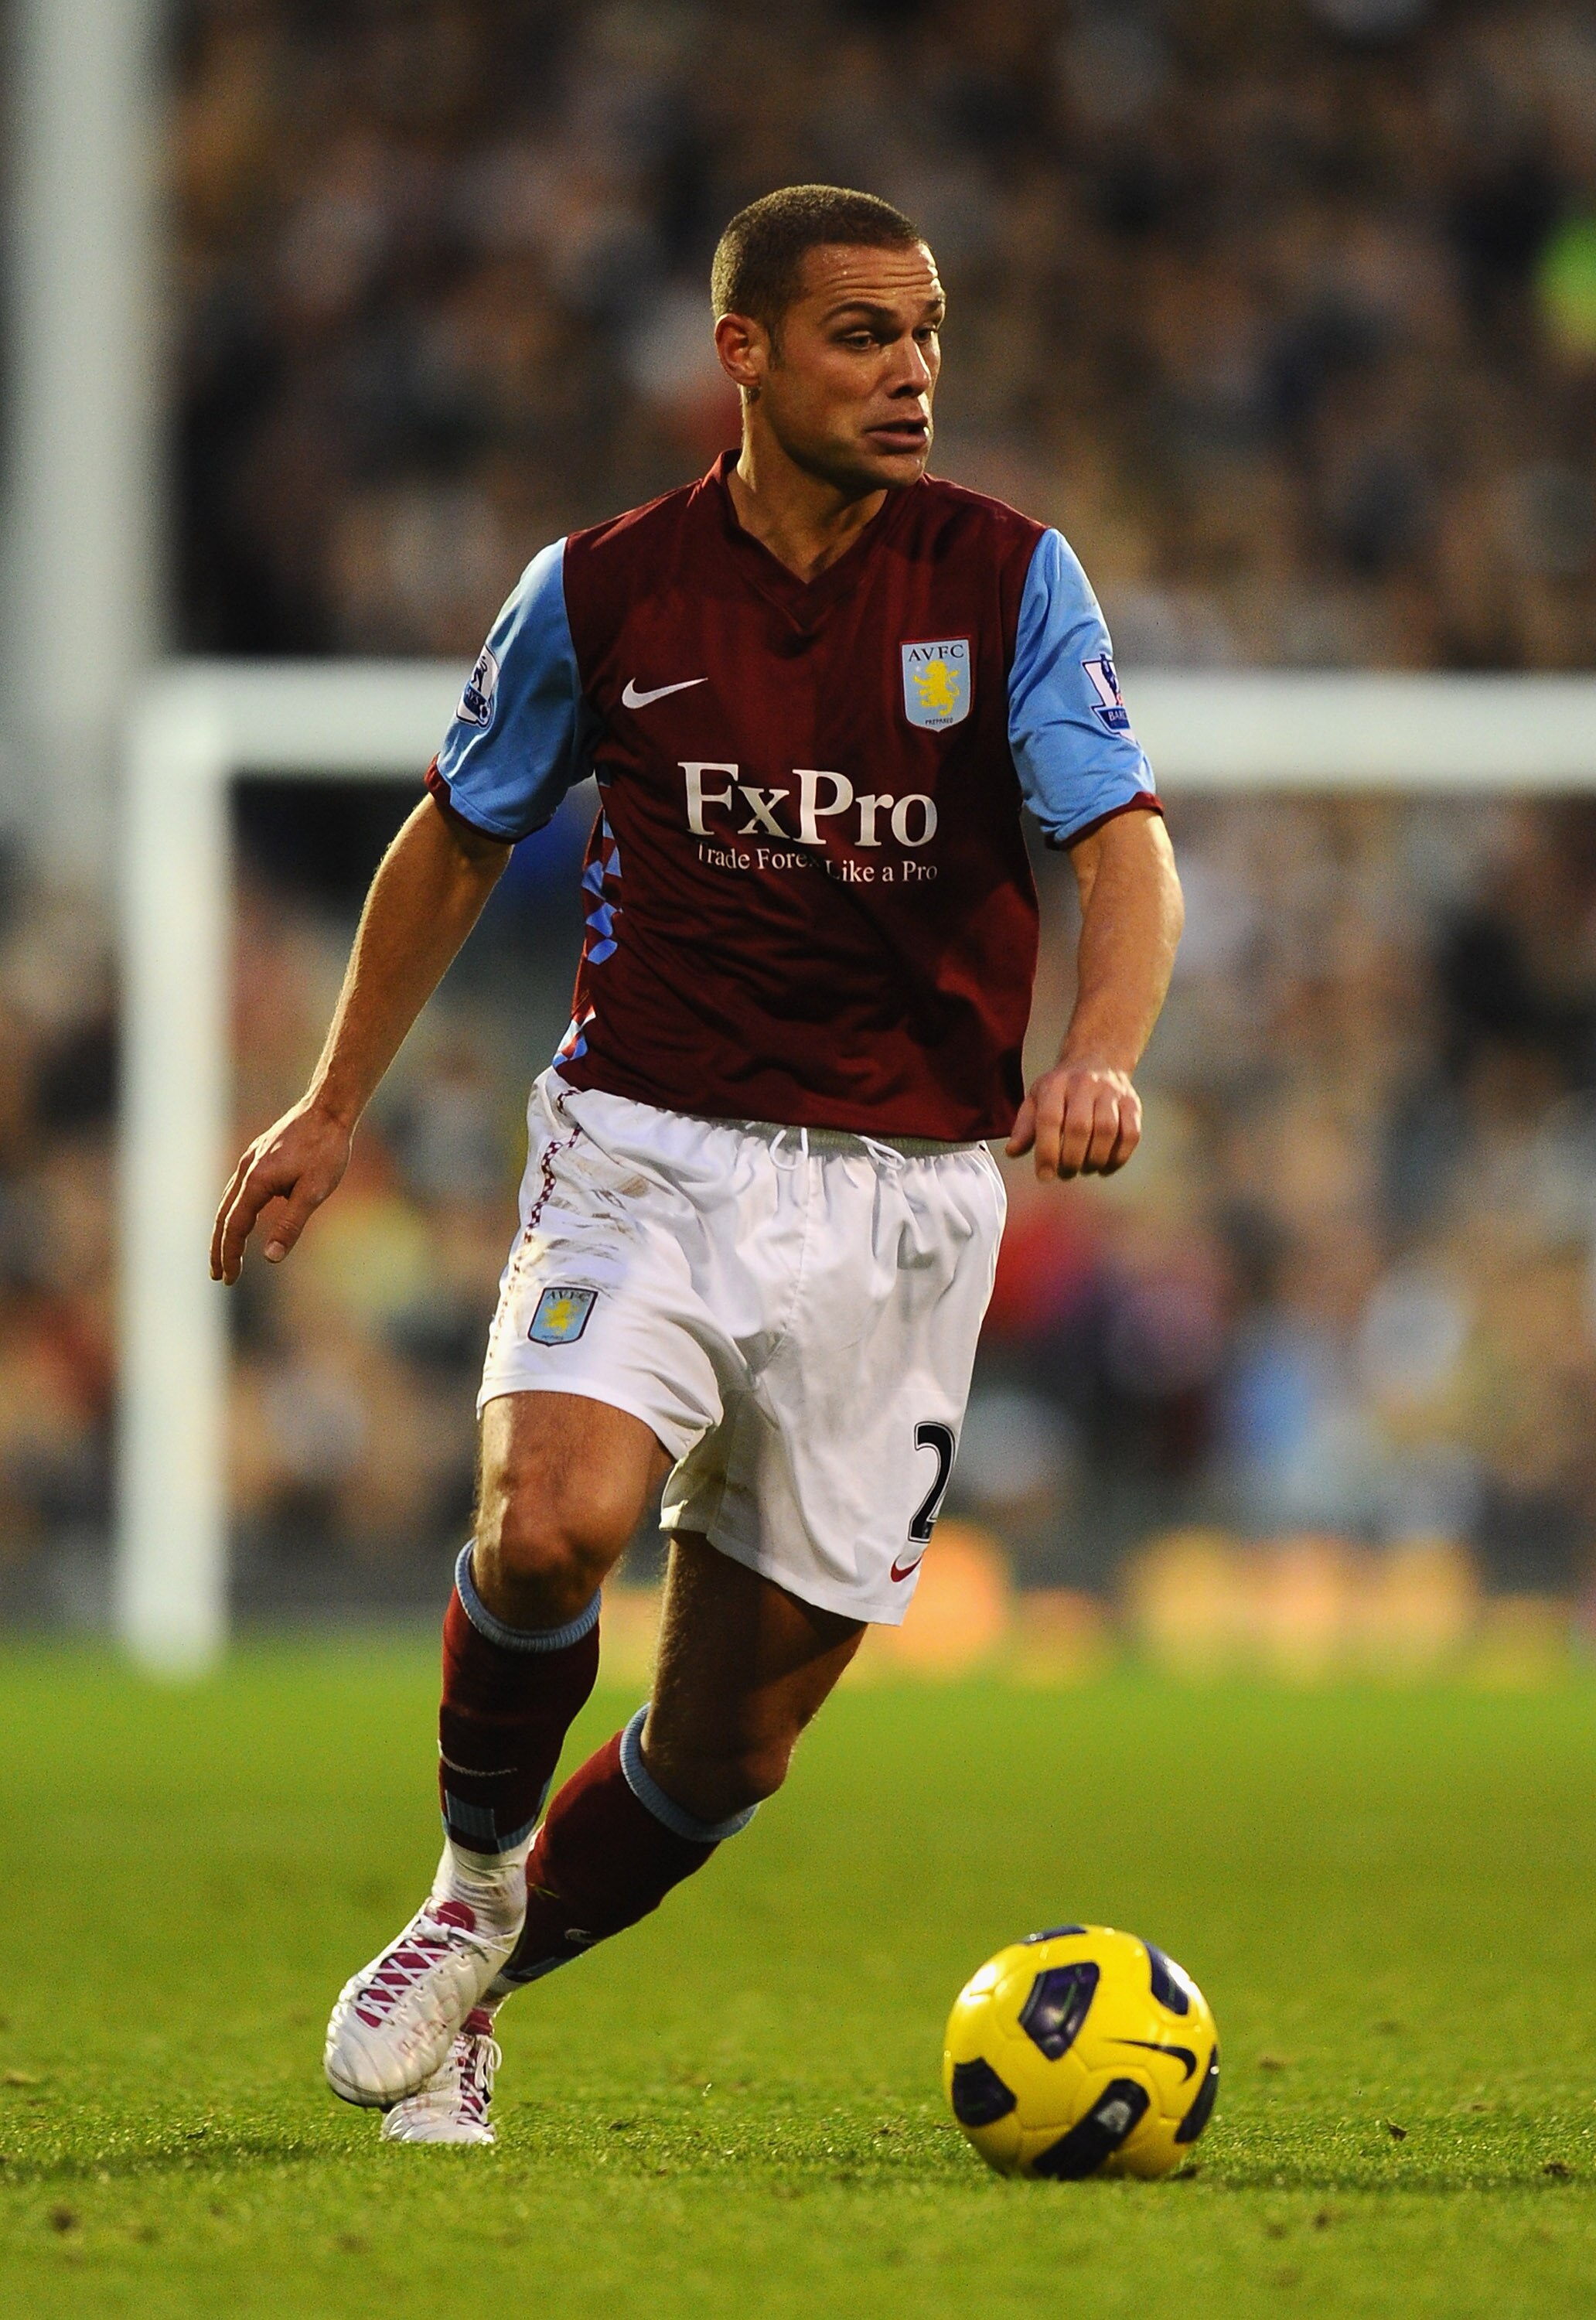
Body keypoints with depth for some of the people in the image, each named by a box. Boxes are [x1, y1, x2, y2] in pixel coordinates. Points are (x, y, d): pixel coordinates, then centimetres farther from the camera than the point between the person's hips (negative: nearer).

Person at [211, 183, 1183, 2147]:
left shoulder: (1005, 579, -2)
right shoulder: (601, 593, 0)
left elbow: (1124, 843, -10)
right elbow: (459, 838, 15)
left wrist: (1101, 1058, -30)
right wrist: (335, 1106, 15)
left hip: (906, 1194, 1)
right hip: (648, 1155, -1)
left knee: (733, 1736, 2)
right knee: (552, 1522, -29)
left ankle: (482, 1988, 28)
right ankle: (470, 1886, 0)